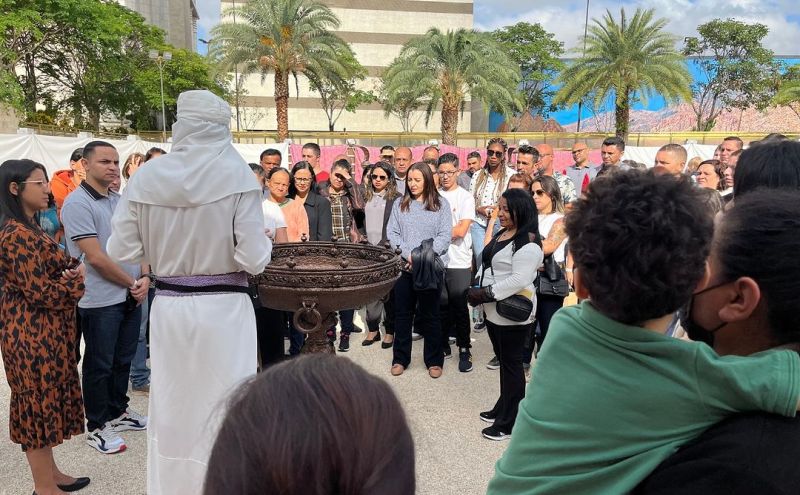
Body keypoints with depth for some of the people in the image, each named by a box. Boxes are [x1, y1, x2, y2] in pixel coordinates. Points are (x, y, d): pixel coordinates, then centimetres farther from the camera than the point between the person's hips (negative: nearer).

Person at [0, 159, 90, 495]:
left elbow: (48, 274, 16)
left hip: (43, 331, 10)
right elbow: (39, 292, -24)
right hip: (33, 333, -10)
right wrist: (77, 279, -8)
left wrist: (71, 271, -5)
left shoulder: (27, 228, 12)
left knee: (44, 400, 17)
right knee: (39, 402, 2)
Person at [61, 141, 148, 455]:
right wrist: (132, 282, -10)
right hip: (100, 300, -7)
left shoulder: (120, 201, 10)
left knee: (123, 359, 18)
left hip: (131, 296, 7)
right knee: (99, 365, 6)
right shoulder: (77, 203, -13)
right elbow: (96, 257, -18)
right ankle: (97, 427, 21)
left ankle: (118, 412, 35)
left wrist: (144, 279, -3)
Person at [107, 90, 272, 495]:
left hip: (168, 306, 3)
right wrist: (264, 242, 7)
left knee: (171, 407, 19)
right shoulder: (237, 174, -11)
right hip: (224, 307, -3)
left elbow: (122, 251, 1)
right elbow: (254, 259, -15)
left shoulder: (146, 177, -4)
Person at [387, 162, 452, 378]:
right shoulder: (399, 204, 8)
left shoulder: (441, 204, 2)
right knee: (402, 314, 8)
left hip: (432, 267, -2)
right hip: (404, 267, 2)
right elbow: (392, 233, 2)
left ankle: (434, 361, 19)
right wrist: (408, 255, -12)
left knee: (430, 315, 6)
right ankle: (400, 359, 21)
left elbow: (445, 235, -5)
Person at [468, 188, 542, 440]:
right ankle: (502, 408, 34)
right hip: (494, 310, 9)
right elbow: (487, 265, 18)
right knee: (503, 360, 19)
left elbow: (520, 279, -25)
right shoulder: (500, 235, 12)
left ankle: (509, 423, 14)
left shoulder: (527, 244, -19)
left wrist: (487, 293, -23)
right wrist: (477, 287, 4)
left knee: (511, 363, 2)